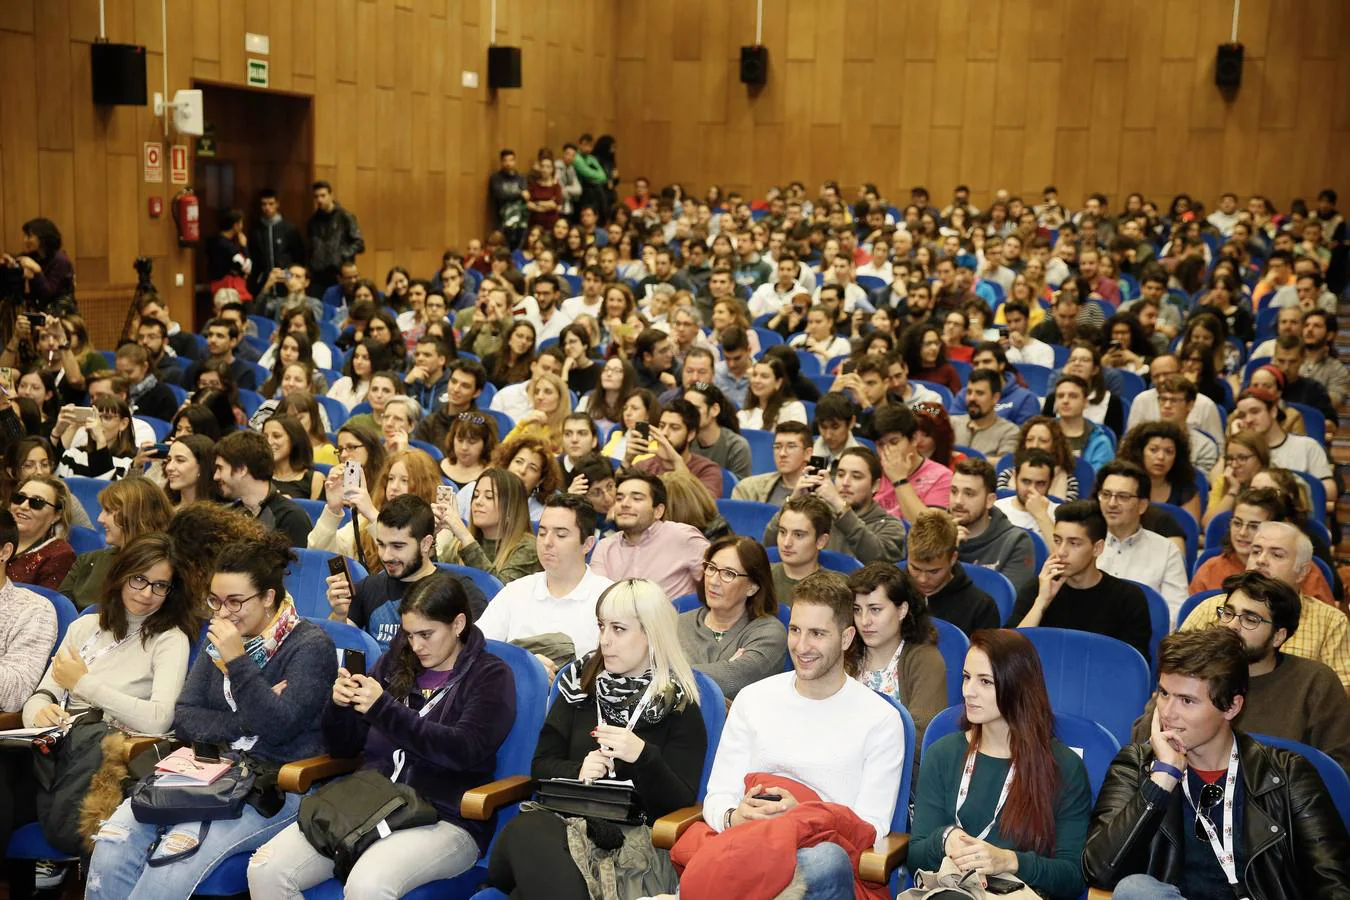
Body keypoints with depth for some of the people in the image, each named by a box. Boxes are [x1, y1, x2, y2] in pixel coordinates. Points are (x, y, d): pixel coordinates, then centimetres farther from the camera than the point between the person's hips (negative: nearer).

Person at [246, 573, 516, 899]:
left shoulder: (490, 675, 3)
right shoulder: (396, 663, 17)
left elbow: (464, 750, -14)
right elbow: (343, 747, 19)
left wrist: (384, 709, -18)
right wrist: (339, 706, -3)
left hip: (443, 819, -5)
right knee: (264, 869, -18)